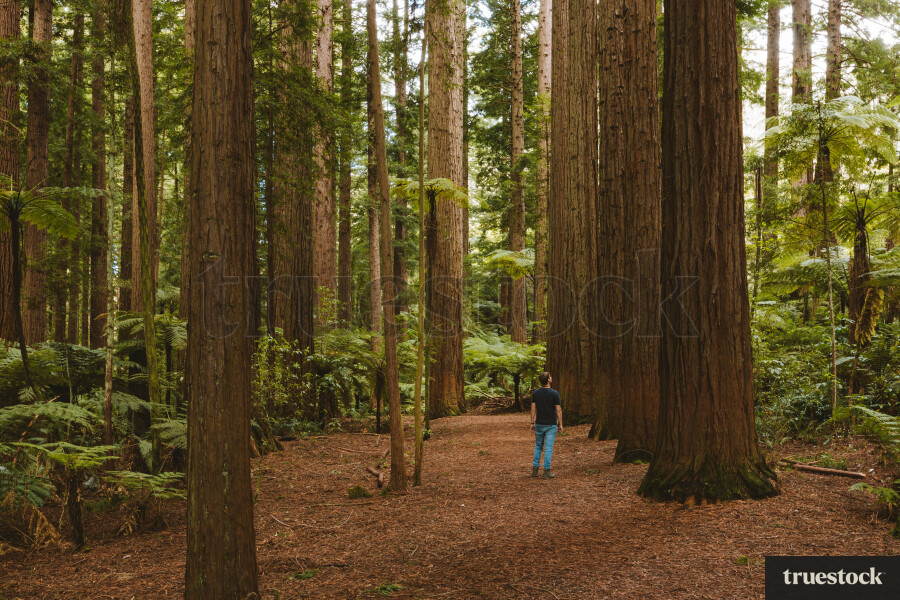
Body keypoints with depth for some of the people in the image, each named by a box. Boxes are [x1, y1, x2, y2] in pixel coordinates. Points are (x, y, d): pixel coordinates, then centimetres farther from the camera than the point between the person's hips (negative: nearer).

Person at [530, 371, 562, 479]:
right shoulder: (554, 393, -11)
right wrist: (561, 424, -1)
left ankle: (535, 470, 16)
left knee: (538, 446, 16)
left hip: (539, 424, 3)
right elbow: (558, 410, -9)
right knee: (549, 448, 1)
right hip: (551, 425, -3)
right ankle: (546, 472, 0)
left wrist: (532, 423, 5)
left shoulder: (535, 393, -2)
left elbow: (533, 409, -1)